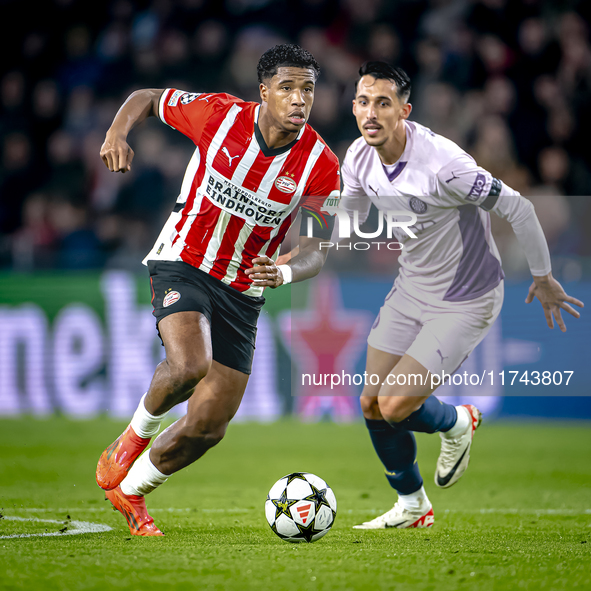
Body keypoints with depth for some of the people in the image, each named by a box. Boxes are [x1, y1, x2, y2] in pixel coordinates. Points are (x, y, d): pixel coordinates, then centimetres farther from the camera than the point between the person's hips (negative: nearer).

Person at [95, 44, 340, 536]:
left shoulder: (321, 167, -12)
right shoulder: (219, 114, -14)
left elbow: (317, 253, -10)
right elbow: (146, 99, 3)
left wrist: (284, 273, -33)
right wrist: (118, 132, -18)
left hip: (243, 292, 3)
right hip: (183, 262, -3)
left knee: (209, 426, 0)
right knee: (190, 365, -33)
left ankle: (129, 490, 26)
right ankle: (136, 436, -1)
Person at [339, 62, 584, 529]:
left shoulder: (442, 162, -31)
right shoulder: (359, 158, -8)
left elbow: (517, 208, -21)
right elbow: (347, 220, 12)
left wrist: (543, 278, -9)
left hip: (465, 302, -7)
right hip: (410, 291, 7)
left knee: (396, 406, -14)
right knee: (372, 404, 6)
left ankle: (457, 424, 21)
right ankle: (411, 507, 29)